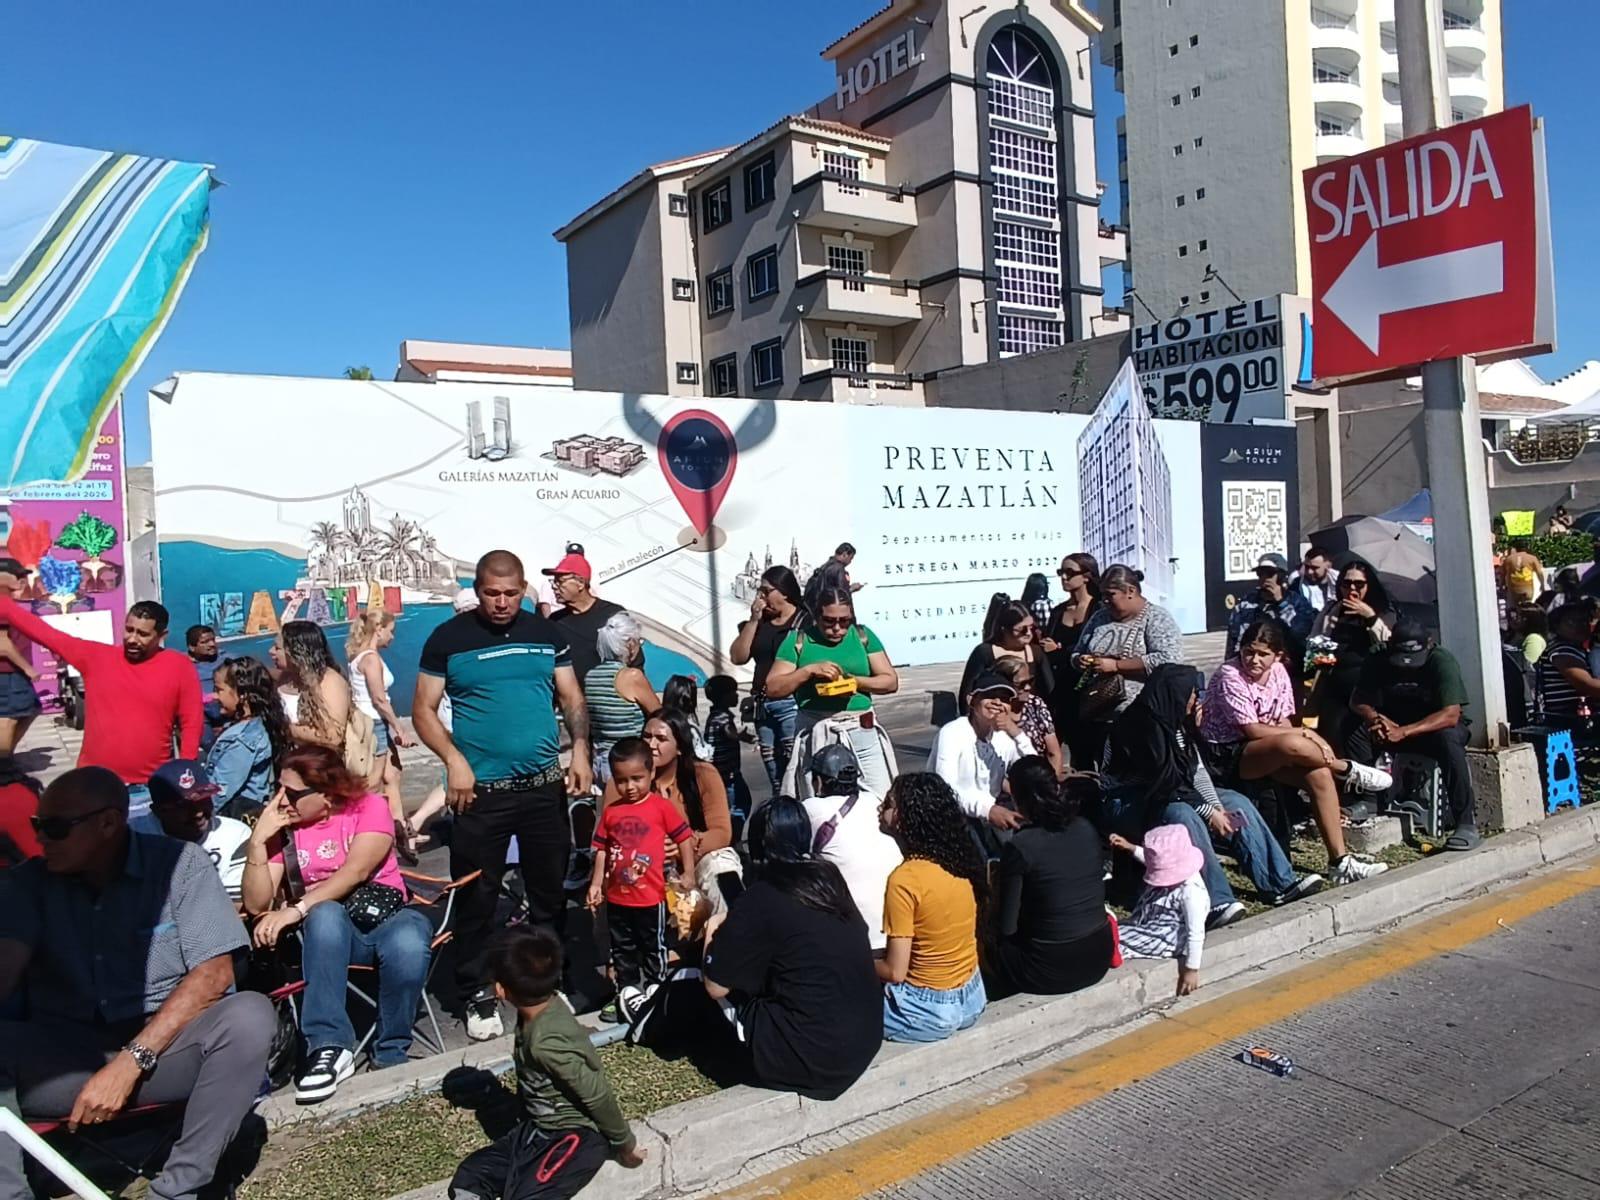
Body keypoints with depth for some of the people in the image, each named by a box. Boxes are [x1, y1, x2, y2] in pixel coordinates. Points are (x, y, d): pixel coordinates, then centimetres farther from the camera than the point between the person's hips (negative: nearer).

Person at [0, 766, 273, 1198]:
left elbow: (213, 973, -8)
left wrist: (132, 1061, -17)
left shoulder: (180, 864, -1)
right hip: (64, 1056, 2)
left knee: (250, 1014, -30)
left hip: (164, 1048, -2)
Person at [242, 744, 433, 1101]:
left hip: (387, 916, -1)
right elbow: (257, 905, 0)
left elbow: (355, 871, -17)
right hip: (328, 932, 1)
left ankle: (390, 1055, -14)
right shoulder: (283, 827, 7)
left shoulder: (369, 807, -1)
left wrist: (295, 910, -27)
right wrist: (258, 840, -10)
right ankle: (330, 1048, -34)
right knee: (326, 914, -36)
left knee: (407, 945, -37)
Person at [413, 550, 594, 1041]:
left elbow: (572, 697, 10)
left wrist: (580, 751, -4)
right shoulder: (449, 638, -1)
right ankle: (478, 995, 22)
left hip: (545, 787, 3)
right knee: (477, 898, 6)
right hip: (481, 792, -2)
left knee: (551, 893, 12)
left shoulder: (546, 633, 7)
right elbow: (423, 709, -1)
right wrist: (454, 760, -14)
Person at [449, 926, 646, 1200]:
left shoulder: (548, 1041, -30)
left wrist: (625, 1143, -9)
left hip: (576, 1136, -9)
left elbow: (597, 1095, -22)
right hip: (538, 1128, 9)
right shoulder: (546, 1005, -4)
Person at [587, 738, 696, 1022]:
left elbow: (684, 838, -5)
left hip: (651, 896, -4)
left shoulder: (661, 806, -10)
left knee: (654, 946, 12)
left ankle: (655, 986, 28)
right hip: (617, 897, 4)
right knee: (622, 948, 17)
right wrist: (596, 883, 4)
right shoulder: (610, 811, 0)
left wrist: (688, 875, -8)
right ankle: (628, 988, 32)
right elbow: (602, 849, 8)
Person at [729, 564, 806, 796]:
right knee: (775, 780, 9)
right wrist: (754, 620, 2)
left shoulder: (803, 621, -4)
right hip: (762, 705, 6)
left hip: (791, 702, -6)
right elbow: (738, 657, 7)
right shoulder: (758, 622, 15)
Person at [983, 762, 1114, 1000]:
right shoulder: (1086, 828, -1)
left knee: (988, 941, 21)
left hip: (1051, 972, -6)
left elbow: (1006, 927, -12)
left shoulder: (1020, 847, -18)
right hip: (1099, 958, 6)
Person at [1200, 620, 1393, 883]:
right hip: (1225, 755, -7)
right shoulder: (1230, 676, -18)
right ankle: (1349, 770, -4)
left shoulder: (1278, 672, 4)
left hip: (1265, 752, 7)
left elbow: (1283, 723, 3)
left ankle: (1341, 862, -9)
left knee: (1319, 775, -17)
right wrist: (1305, 733, -16)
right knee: (1291, 744, -34)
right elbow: (1252, 730, -19)